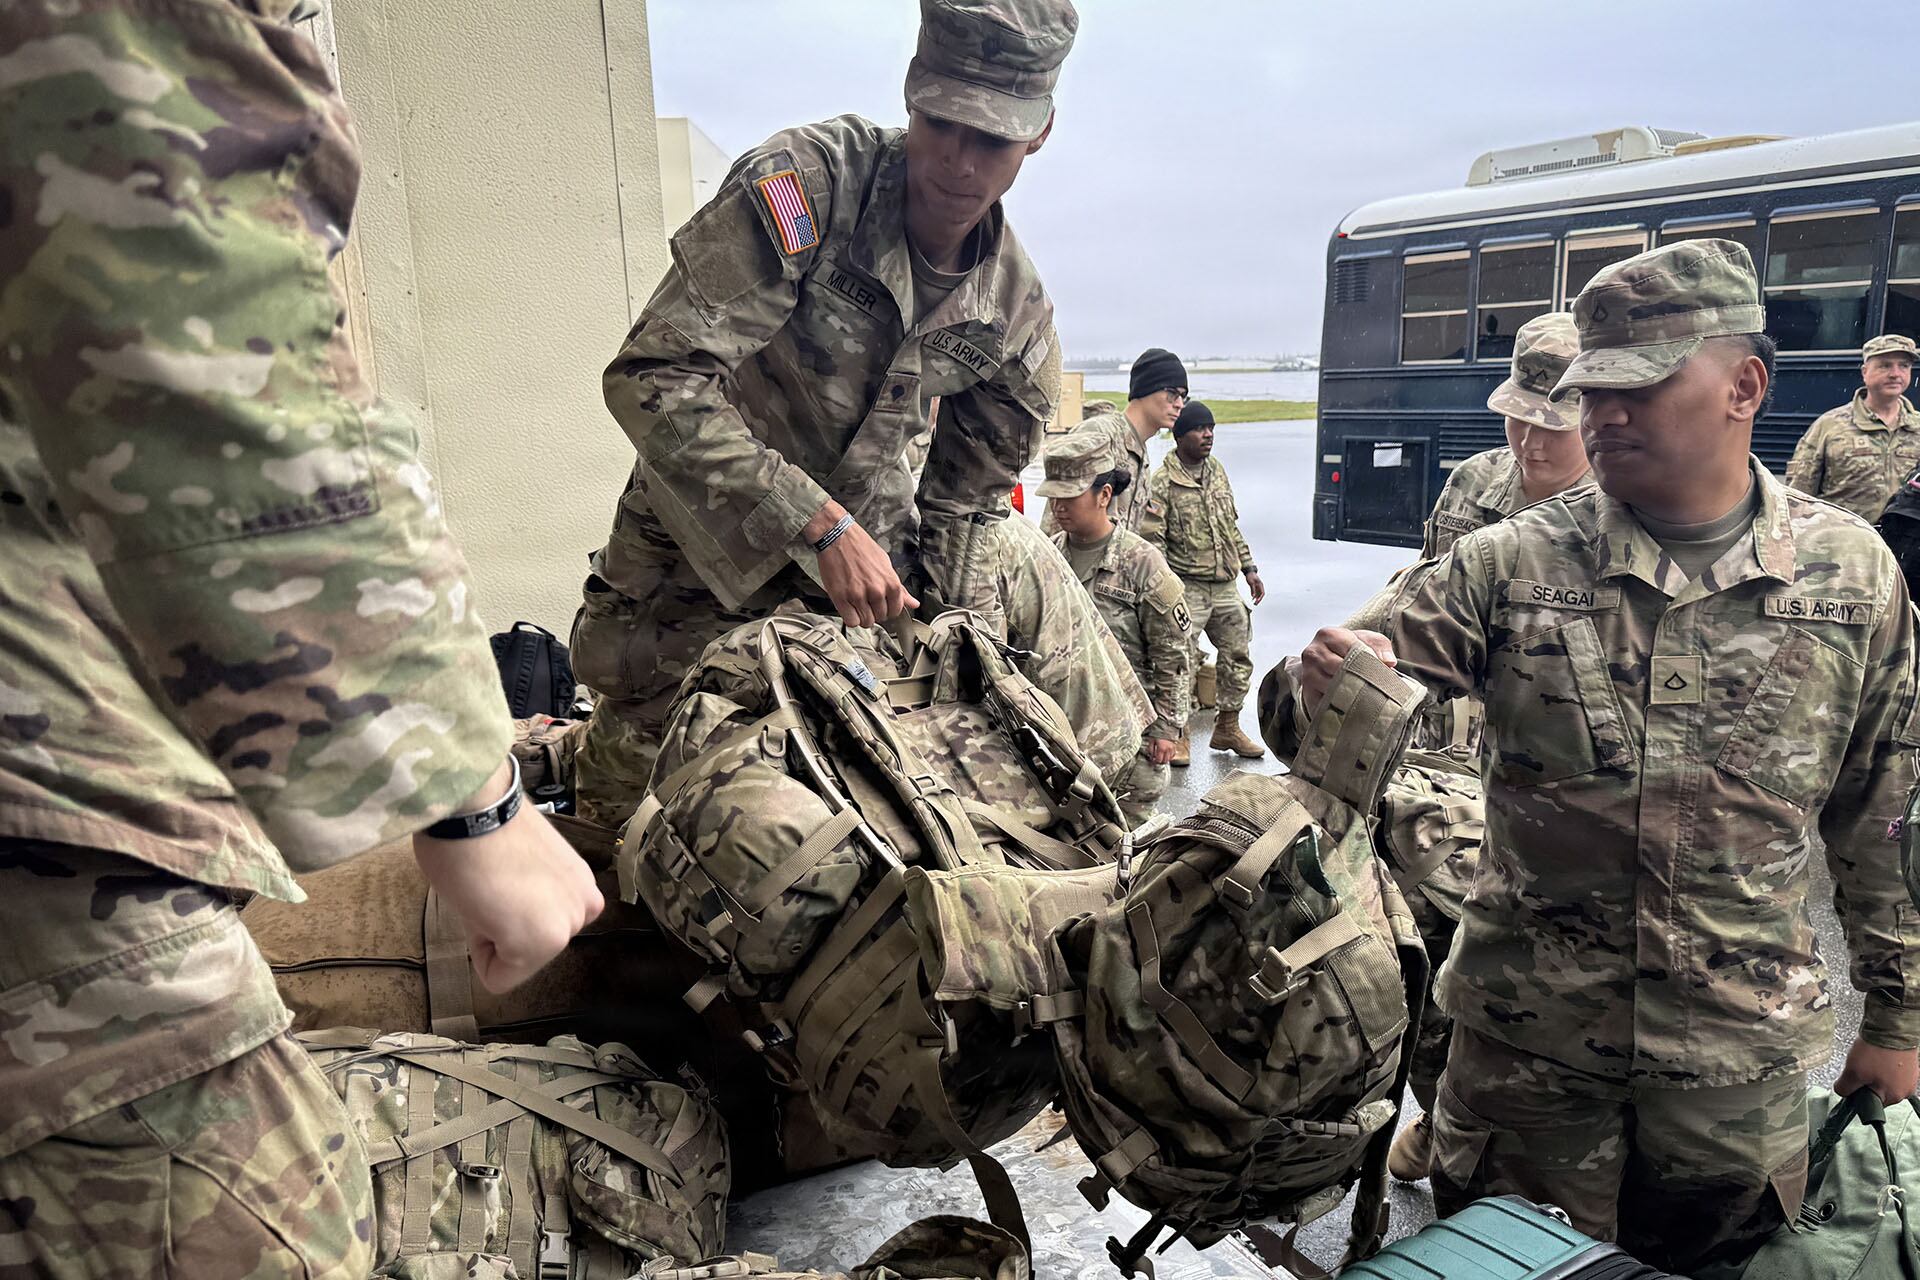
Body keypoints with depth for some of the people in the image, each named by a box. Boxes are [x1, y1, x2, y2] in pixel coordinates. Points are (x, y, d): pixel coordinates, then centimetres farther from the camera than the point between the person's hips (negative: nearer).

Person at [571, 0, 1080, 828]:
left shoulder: (1018, 311, -7)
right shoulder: (805, 180, -24)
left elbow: (967, 501, 6)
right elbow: (653, 380, -32)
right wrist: (823, 526, -36)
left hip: (857, 564, 4)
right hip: (696, 566, -4)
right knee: (629, 795, 5)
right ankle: (556, 751, 39)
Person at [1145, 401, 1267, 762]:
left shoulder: (1217, 471, 11)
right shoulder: (1163, 481, -10)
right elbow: (1153, 539, -13)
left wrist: (1248, 567, 17)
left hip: (1225, 586, 7)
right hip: (1187, 587, -7)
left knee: (1238, 657, 12)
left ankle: (1227, 727, 26)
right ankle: (1177, 735, 7)